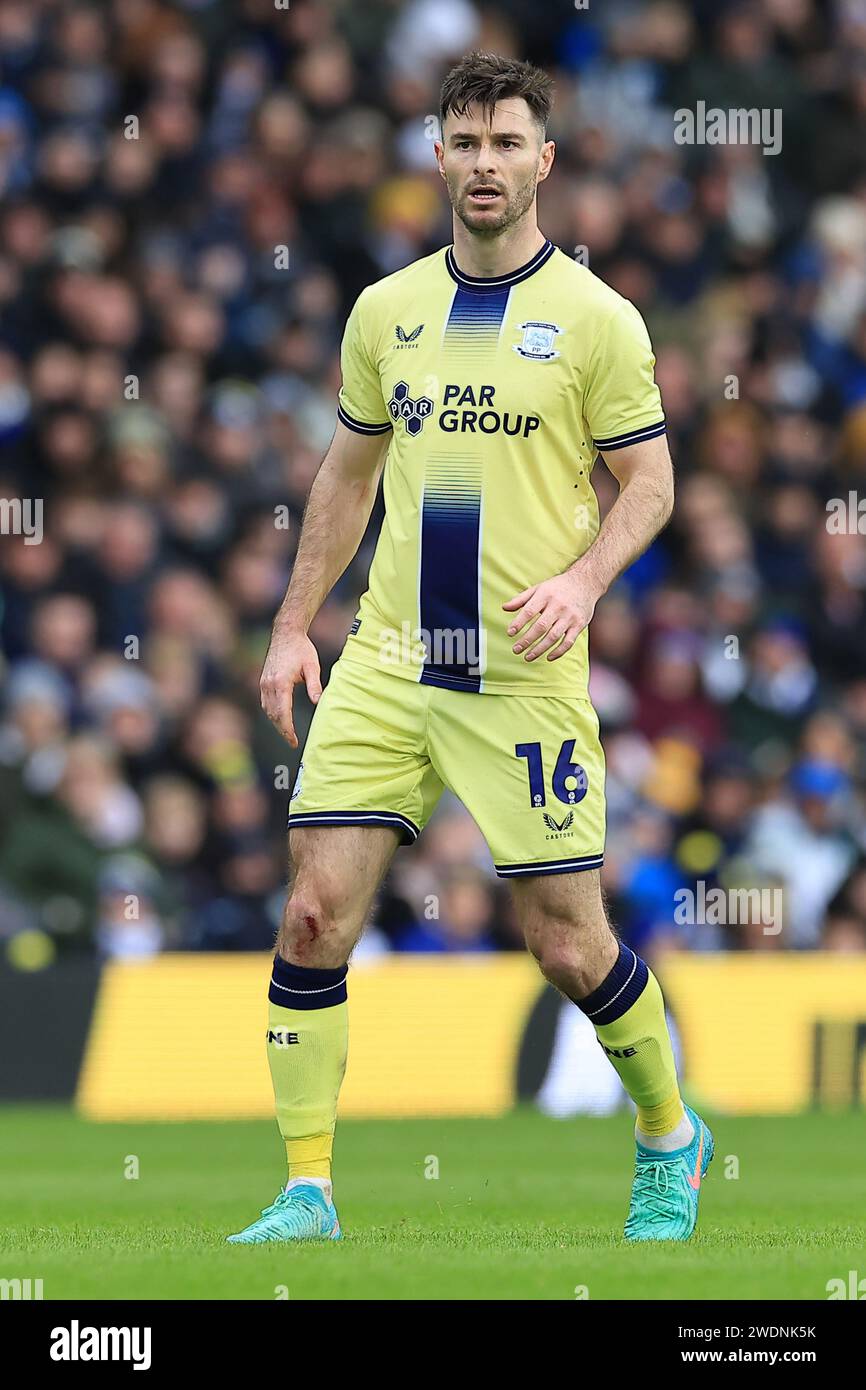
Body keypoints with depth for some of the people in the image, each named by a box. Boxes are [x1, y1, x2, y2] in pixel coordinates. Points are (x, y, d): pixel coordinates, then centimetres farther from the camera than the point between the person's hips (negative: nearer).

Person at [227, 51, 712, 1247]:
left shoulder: (595, 318, -3)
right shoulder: (385, 310, 9)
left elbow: (650, 483, 0)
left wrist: (581, 579, -18)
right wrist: (294, 625, 15)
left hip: (526, 676, -4)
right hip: (385, 663, 4)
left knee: (569, 946, -1)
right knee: (317, 912, -7)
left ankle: (671, 1142, 25)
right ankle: (307, 1195, 0)